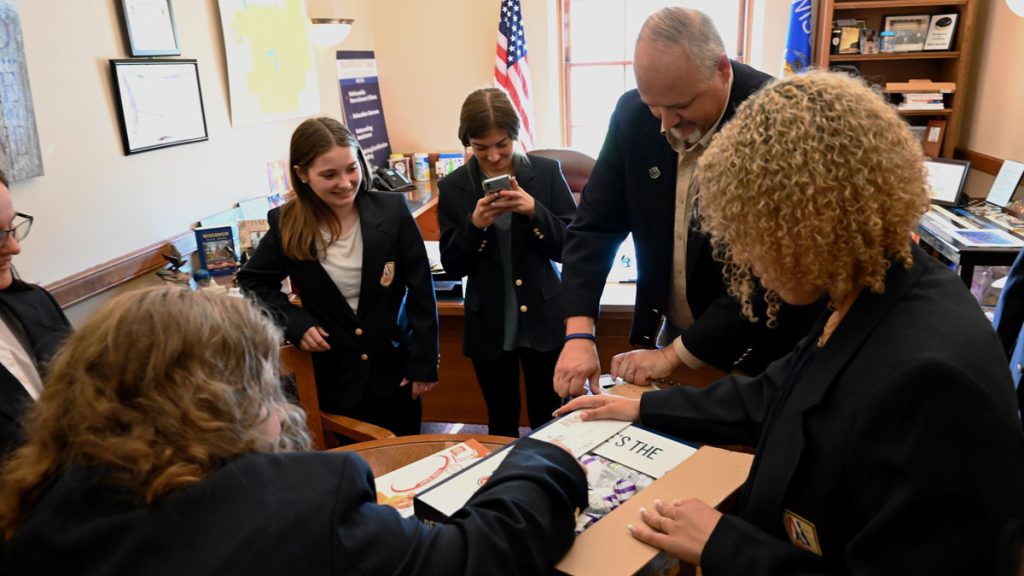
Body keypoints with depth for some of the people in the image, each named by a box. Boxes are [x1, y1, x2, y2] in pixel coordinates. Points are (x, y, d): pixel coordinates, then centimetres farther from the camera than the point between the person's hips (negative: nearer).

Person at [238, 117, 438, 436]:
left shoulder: (392, 210, -11)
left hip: (395, 367, 0)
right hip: (335, 373, 0)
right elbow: (252, 282, 8)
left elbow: (420, 290, -6)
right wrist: (294, 321, -9)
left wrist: (424, 362, -5)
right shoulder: (287, 225, -8)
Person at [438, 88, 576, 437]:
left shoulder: (547, 172, -5)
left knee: (549, 424, 11)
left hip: (544, 322, -1)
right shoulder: (454, 187, -1)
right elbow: (452, 266, -1)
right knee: (501, 426, 16)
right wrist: (474, 225, -19)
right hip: (489, 328, 1)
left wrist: (534, 211, -21)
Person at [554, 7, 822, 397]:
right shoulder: (632, 114, -9)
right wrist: (579, 334, -19)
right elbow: (596, 225, -6)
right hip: (671, 332, 4)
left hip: (760, 350, -4)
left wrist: (674, 355, -23)